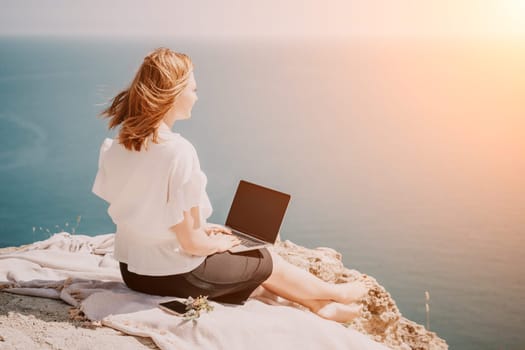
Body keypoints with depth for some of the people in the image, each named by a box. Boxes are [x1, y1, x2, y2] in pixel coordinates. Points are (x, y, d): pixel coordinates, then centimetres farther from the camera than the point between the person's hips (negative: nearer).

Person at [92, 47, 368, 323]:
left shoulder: (116, 145, -4)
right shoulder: (178, 151, -27)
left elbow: (144, 214, 7)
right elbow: (192, 243, -23)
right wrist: (219, 243, -2)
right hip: (175, 276, -7)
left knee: (253, 257, 26)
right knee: (268, 261, 18)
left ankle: (320, 305, 43)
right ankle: (334, 293, 46)